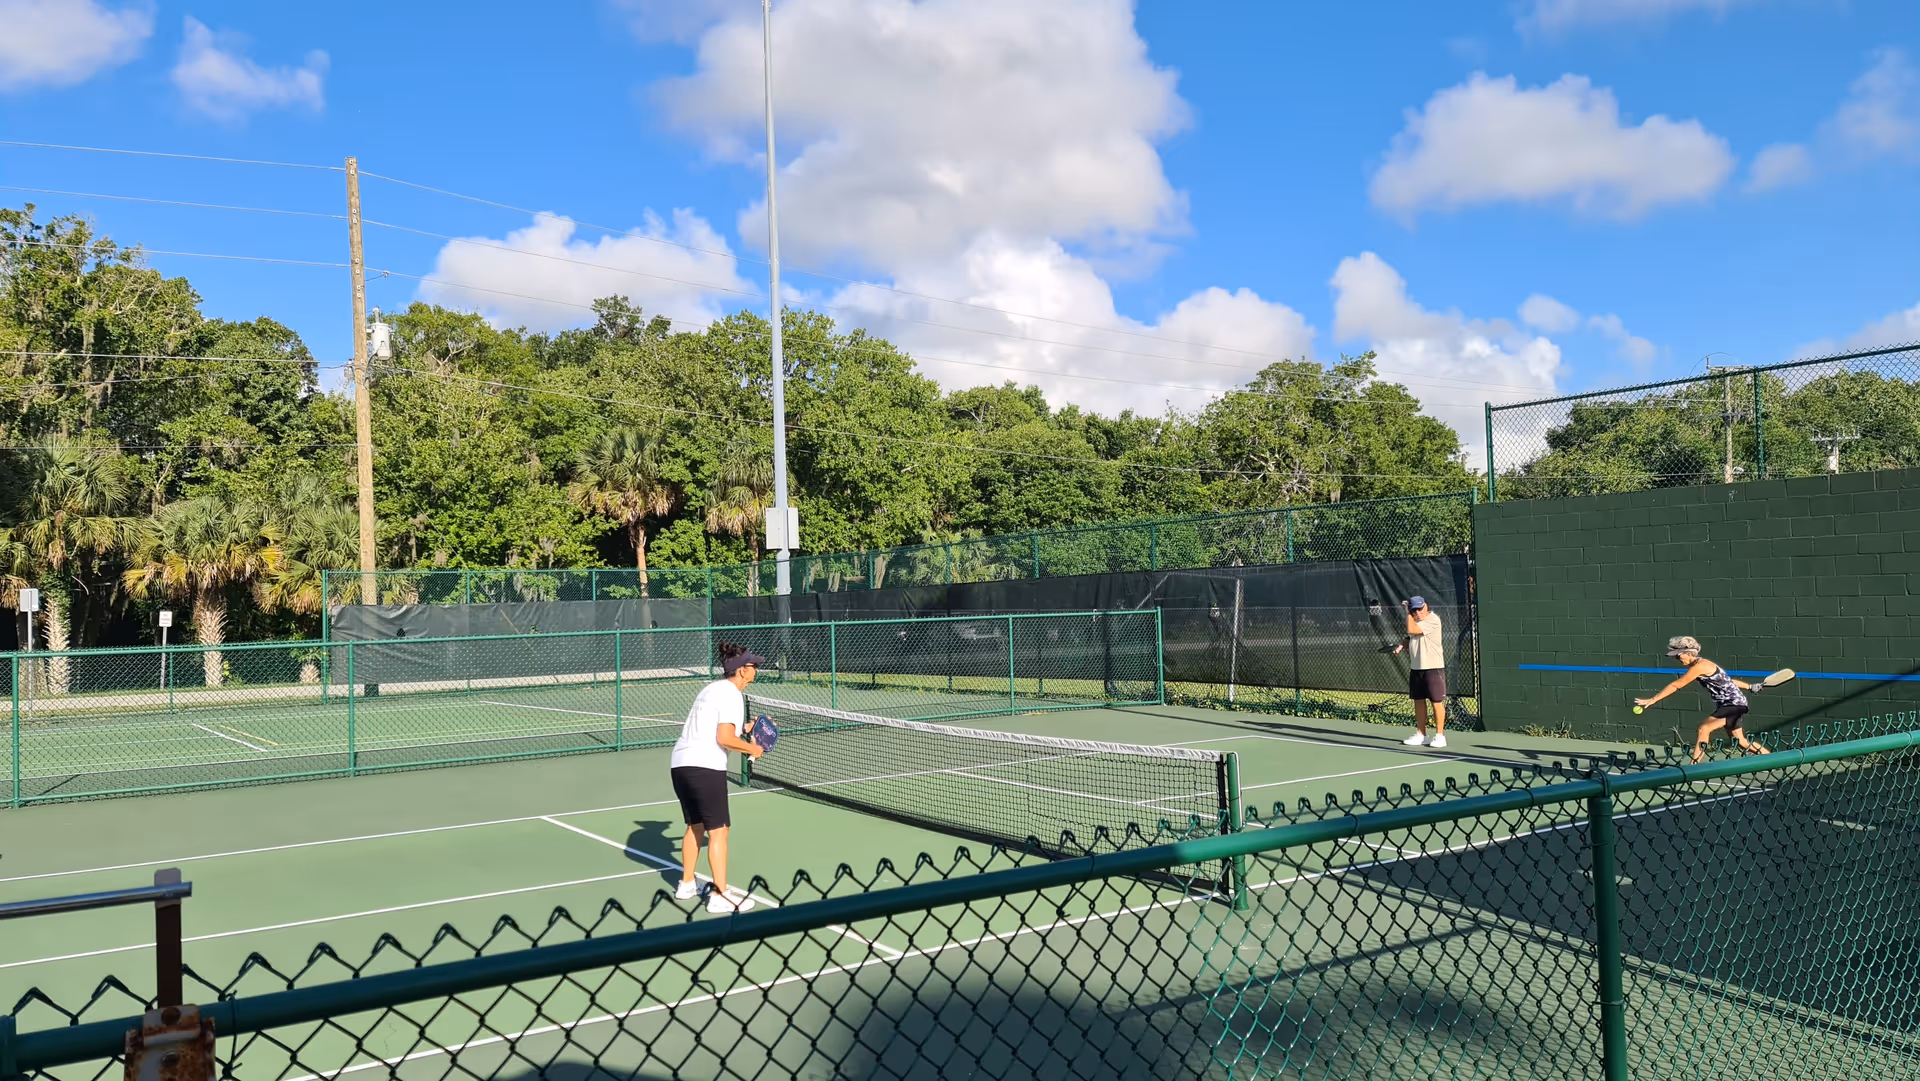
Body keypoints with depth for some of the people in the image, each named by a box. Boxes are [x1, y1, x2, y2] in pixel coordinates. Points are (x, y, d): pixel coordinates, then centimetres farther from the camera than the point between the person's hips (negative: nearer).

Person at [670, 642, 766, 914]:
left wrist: (743, 727, 21)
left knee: (696, 825, 22)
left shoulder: (713, 688, 19)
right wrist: (752, 748, -3)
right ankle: (720, 895, -3)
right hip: (705, 766, -10)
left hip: (680, 762, 10)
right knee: (718, 830, -4)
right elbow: (724, 738, -16)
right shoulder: (732, 694, -9)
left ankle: (687, 884, 32)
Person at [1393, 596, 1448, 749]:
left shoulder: (1433, 620, -15)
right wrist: (1402, 645, 3)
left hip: (1433, 668, -8)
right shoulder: (1415, 621, 12)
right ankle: (1421, 735, 18)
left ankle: (1440, 735, 2)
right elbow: (1409, 637, 24)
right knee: (1418, 701, 11)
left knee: (1436, 701, -4)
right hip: (1416, 668, 8)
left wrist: (1408, 613, -11)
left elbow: (1411, 630, -23)